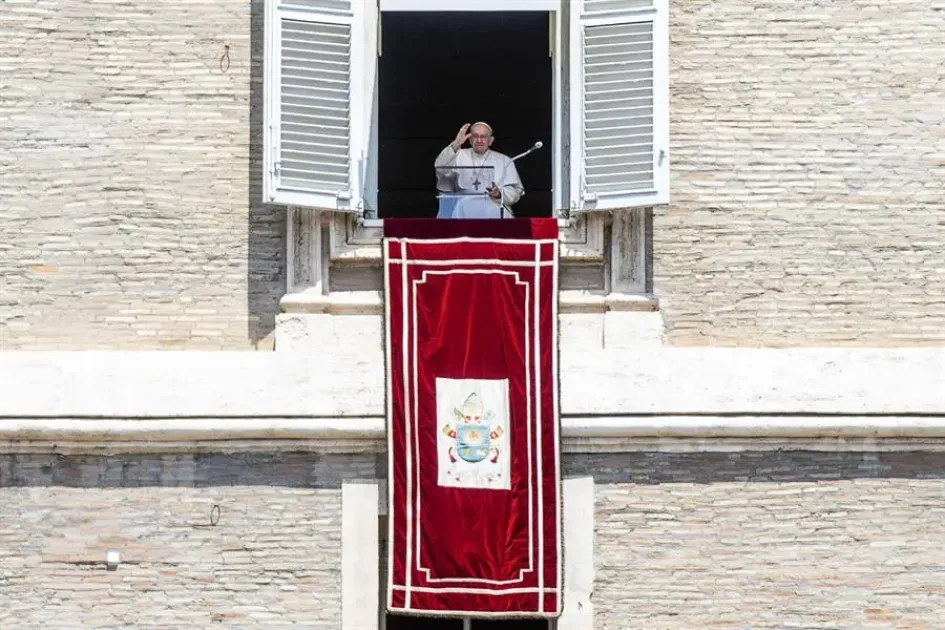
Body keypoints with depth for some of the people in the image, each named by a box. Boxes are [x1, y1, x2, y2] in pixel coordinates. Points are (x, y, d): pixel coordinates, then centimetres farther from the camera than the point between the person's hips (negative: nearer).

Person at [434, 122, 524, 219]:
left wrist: (499, 193, -14)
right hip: (463, 213, -1)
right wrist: (455, 145, -19)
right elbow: (441, 169, -6)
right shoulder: (459, 156, 13)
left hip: (495, 212, 1)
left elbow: (515, 192, 9)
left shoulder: (505, 161, 15)